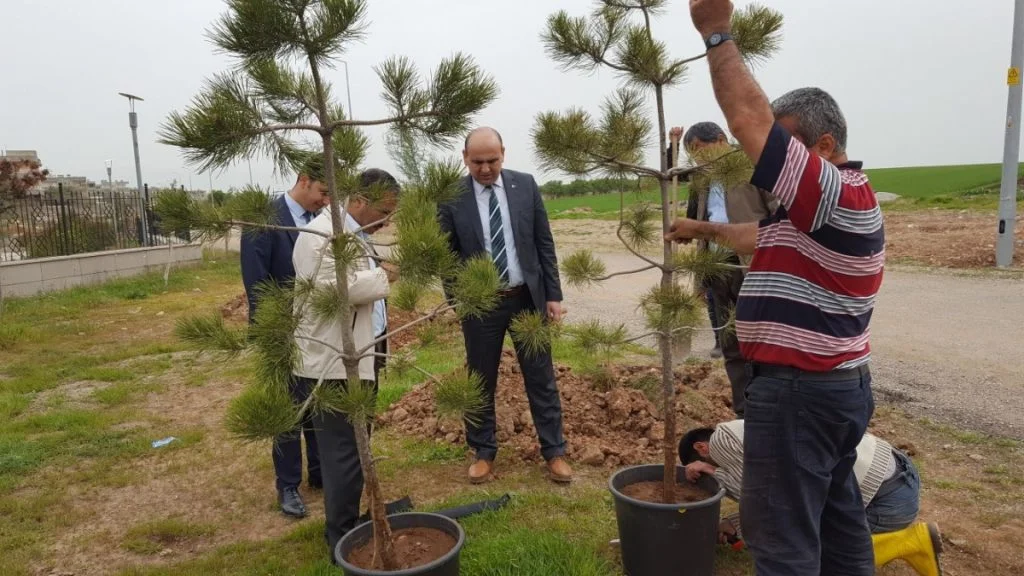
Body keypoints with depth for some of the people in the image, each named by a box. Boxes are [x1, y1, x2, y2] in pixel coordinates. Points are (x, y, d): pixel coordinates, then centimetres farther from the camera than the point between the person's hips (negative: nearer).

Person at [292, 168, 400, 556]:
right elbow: (333, 289, -29)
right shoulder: (323, 234, -16)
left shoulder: (355, 234, 17)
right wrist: (382, 277, -17)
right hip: (333, 363, -10)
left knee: (355, 448, 17)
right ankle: (344, 540, 8)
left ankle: (347, 525, 30)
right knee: (344, 451, -4)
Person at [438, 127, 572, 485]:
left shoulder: (525, 185, 0)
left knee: (541, 378, 8)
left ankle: (554, 451, 21)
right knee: (480, 381, 11)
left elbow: (544, 243, 2)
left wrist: (553, 294, -1)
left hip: (528, 298, 1)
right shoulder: (451, 197, -6)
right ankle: (483, 453, 28)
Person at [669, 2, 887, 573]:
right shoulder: (839, 200, 13)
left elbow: (750, 120, -26)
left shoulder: (837, 194, -20)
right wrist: (704, 229, 24)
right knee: (838, 518, 22)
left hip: (799, 390, -11)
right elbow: (765, 236, 26)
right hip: (838, 383, 11)